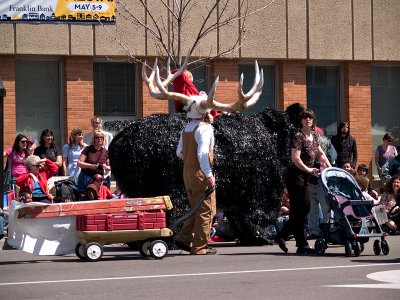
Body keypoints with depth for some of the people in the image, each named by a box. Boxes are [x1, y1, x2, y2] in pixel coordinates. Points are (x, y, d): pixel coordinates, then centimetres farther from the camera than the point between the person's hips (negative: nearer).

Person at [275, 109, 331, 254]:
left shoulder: (314, 135, 11)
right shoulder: (298, 137, -15)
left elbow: (320, 153, 22)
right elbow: (295, 158, -22)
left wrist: (330, 167, 13)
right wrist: (308, 169, -21)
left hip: (305, 176, 9)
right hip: (295, 175, -9)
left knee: (305, 208, 10)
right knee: (298, 210, -5)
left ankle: (281, 236, 19)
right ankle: (302, 245, -2)